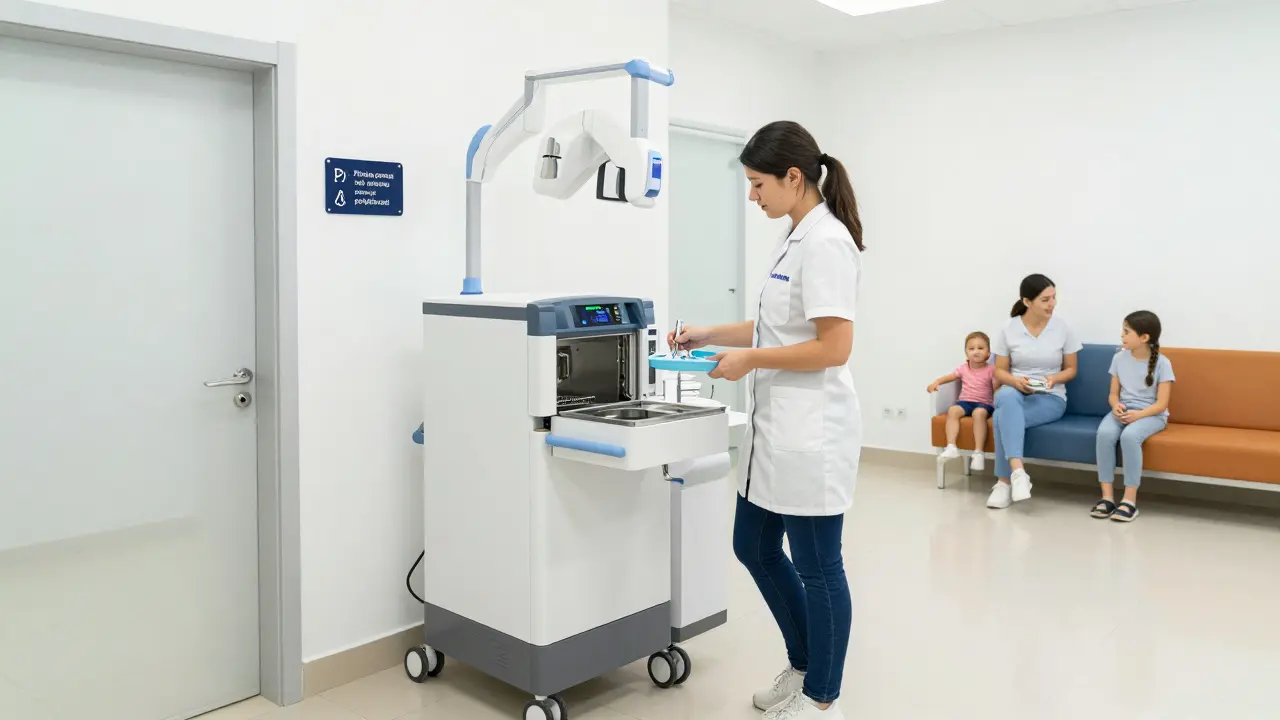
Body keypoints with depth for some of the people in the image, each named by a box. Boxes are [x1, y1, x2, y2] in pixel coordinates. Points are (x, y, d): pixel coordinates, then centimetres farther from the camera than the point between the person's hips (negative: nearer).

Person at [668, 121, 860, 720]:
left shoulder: (826, 241, -17)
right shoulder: (798, 239, 13)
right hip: (776, 429, 10)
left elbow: (833, 347, -22)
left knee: (817, 568, 5)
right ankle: (804, 666, 37)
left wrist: (749, 361, -15)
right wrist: (712, 335, 13)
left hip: (810, 434, -10)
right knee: (755, 549, 18)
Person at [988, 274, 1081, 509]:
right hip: (1014, 391, 1)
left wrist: (1054, 378, -14)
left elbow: (1071, 369, 8)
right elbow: (999, 371, 5)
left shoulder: (1062, 328, 0)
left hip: (1050, 398, -1)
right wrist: (1015, 380, -17)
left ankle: (1004, 481, -25)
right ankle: (1017, 472, -43)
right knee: (1008, 398, -40)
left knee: (1002, 418, -34)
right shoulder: (1008, 329, 0)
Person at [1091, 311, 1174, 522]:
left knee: (1129, 435, -37)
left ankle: (1130, 500, -29)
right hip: (1122, 411, 4)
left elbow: (1161, 404, -10)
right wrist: (1116, 406, -14)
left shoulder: (1162, 363, -7)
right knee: (1104, 432, -31)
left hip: (1151, 414, -4)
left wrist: (1139, 414, -26)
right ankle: (1107, 496, -26)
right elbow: (1113, 393, 9)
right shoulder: (1119, 358, 6)